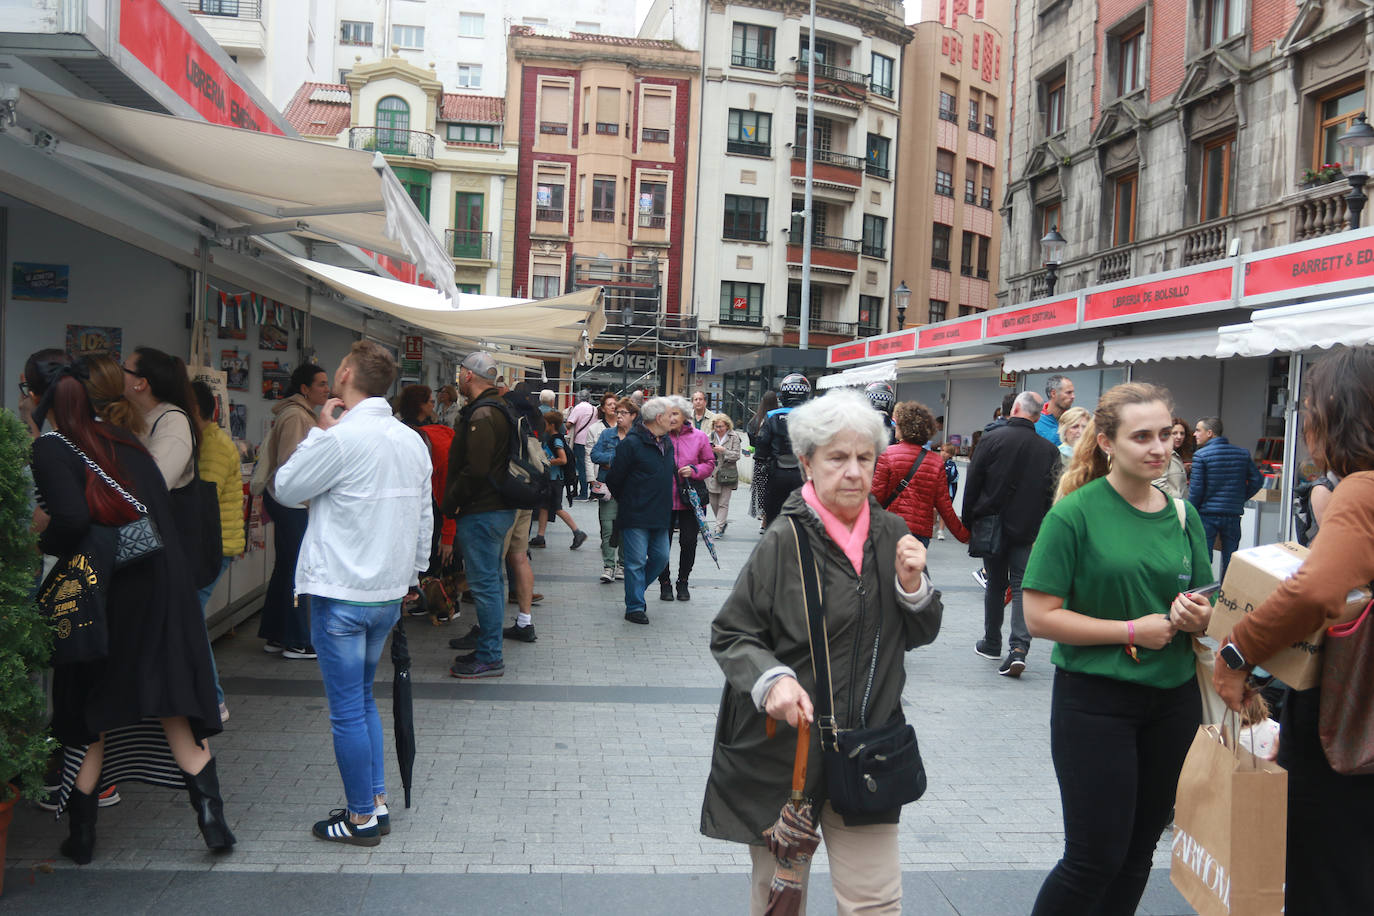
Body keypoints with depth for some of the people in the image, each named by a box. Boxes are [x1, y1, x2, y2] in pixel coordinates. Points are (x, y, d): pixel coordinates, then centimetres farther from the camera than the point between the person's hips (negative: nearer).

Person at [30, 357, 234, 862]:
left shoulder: (49, 448, -8)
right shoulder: (123, 440, 9)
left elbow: (73, 518, -23)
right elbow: (161, 504, 9)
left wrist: (44, 539, -3)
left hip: (103, 593, -4)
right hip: (163, 580, 4)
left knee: (89, 720, 13)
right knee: (172, 711, 11)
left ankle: (81, 835, 23)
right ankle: (210, 812, 1)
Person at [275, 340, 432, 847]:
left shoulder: (340, 438, -17)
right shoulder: (413, 440, 6)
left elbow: (286, 488, -3)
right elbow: (424, 518, 12)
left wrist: (318, 430, 2)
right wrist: (412, 573, 23)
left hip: (342, 594, -7)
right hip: (389, 593, 7)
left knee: (347, 709, 4)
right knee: (363, 699, 20)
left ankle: (361, 818, 13)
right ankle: (377, 802, 24)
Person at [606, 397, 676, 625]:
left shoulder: (667, 442, 11)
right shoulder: (631, 443, -14)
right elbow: (613, 479, -9)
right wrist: (626, 501, 4)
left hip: (660, 515, 8)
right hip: (636, 516, -7)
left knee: (660, 557, 10)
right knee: (636, 561, -3)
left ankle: (635, 591, 30)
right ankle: (634, 607, 6)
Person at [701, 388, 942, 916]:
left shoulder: (892, 535, 2)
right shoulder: (785, 542, -12)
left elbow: (919, 635, 10)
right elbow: (730, 635, -7)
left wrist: (912, 585, -9)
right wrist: (770, 679, -25)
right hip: (782, 748, -3)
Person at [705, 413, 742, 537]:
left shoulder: (734, 437, -1)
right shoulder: (711, 436, 6)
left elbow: (736, 455, -6)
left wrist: (723, 450, -18)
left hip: (727, 473, -3)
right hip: (712, 473, 3)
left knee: (723, 503, -4)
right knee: (713, 502, 8)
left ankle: (719, 529, 0)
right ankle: (722, 522, 30)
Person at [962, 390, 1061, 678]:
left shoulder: (992, 439, -7)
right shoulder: (1049, 450, -1)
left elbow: (972, 485, -5)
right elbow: (1051, 494, 0)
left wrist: (969, 524, 4)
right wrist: (1040, 529, 8)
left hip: (992, 526, -1)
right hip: (1027, 530, 1)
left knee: (995, 583, 13)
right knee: (1022, 587, 1)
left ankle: (991, 643, 24)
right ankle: (1018, 648, -14)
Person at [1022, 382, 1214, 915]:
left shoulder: (1183, 516, 5)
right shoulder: (1075, 514, -12)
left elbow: (1205, 613, 14)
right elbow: (1040, 617, -14)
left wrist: (1197, 617, -9)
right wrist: (1132, 631, -18)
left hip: (1174, 700, 6)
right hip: (1095, 699, -5)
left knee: (1139, 851, 15)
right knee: (1096, 856, -1)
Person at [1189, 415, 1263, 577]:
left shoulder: (1201, 455, -9)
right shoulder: (1243, 453, 6)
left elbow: (1196, 489, -11)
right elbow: (1257, 480, 6)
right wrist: (1240, 498, 16)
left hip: (1207, 515, -4)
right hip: (1234, 515, 4)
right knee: (1230, 562, 10)